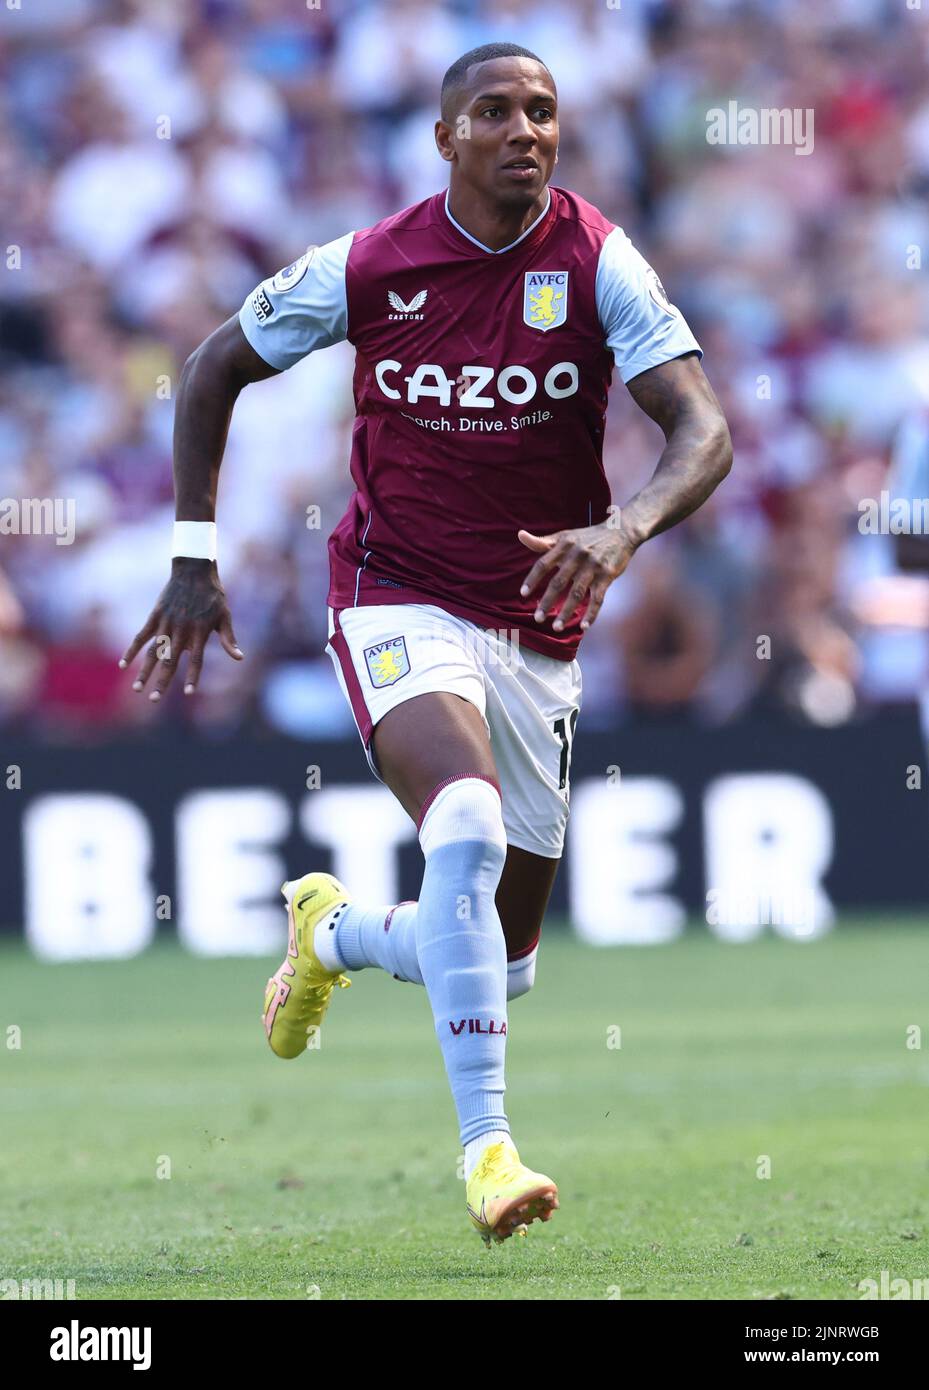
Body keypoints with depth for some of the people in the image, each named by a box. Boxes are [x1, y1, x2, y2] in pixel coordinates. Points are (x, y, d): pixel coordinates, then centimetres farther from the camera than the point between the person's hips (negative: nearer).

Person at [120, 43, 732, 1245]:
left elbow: (704, 432, -17)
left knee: (502, 957, 10)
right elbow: (214, 368, 8)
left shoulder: (597, 263, -9)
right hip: (399, 604, -3)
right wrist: (193, 557, 4)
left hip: (537, 633, 3)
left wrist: (623, 529, -38)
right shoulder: (367, 267, -7)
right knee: (467, 828, -32)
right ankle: (487, 1147, -32)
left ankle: (333, 932, 44)